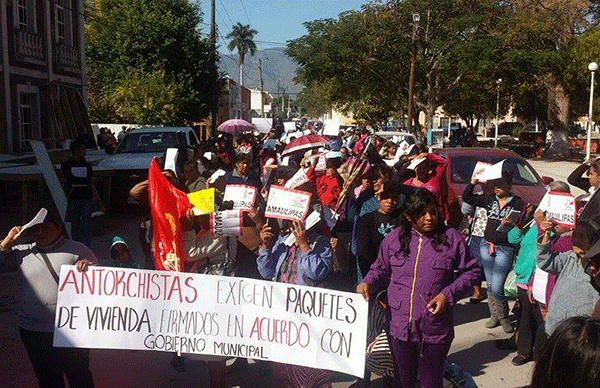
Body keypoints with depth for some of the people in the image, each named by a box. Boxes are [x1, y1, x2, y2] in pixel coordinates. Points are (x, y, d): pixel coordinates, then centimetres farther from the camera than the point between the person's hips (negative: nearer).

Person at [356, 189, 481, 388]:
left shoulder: (451, 238, -3)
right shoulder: (394, 238, 3)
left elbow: (472, 271, 2)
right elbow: (381, 269, 14)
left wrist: (448, 294, -11)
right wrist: (368, 283, -7)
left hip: (435, 330, -2)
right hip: (399, 327, 2)